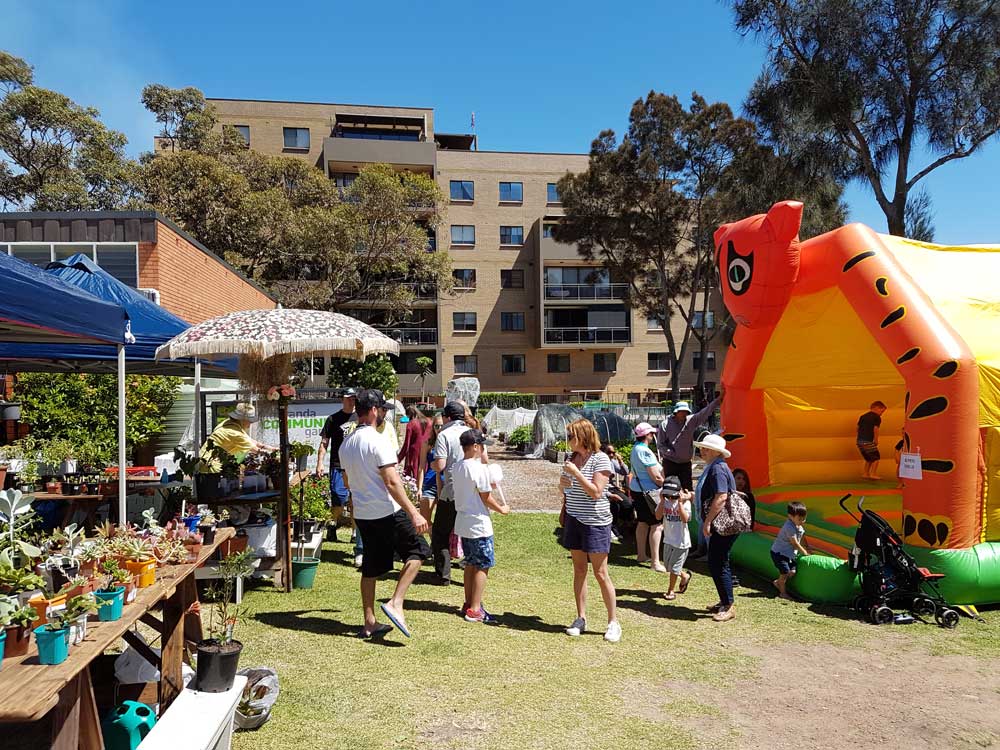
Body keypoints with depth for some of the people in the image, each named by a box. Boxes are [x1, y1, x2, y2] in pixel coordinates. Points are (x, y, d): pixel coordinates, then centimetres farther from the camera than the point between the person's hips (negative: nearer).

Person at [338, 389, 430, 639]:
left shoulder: (346, 444, 9)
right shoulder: (377, 441, -17)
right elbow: (392, 482, -21)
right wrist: (413, 513, -20)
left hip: (362, 514, 8)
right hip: (387, 512, -8)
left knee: (370, 567, 14)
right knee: (417, 551, 6)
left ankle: (369, 623, 20)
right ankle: (395, 603, -5)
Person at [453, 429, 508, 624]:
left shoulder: (457, 467, 7)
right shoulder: (479, 468, -18)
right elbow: (486, 498, -14)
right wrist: (502, 509, 0)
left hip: (463, 523, 9)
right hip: (479, 524, -9)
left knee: (471, 564, 18)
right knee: (482, 566, 0)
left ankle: (469, 604, 25)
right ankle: (475, 610, 4)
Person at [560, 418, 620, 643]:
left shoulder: (600, 459, -12)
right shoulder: (572, 458, 9)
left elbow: (596, 492, -19)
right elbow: (565, 489, 19)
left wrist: (575, 473, -21)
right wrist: (562, 484, -3)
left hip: (595, 522, -6)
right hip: (574, 520, 6)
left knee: (601, 573, -2)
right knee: (579, 570, 10)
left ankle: (613, 623, 8)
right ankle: (581, 619, 19)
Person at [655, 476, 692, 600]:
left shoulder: (685, 502, -15)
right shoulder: (665, 501, -4)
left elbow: (685, 519, -27)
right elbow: (658, 516, -15)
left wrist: (679, 503, -28)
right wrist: (662, 500, -20)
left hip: (681, 540, -5)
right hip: (668, 539, 5)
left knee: (674, 567, 3)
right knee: (668, 565, 17)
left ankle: (670, 590, 21)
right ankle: (685, 576, 42)